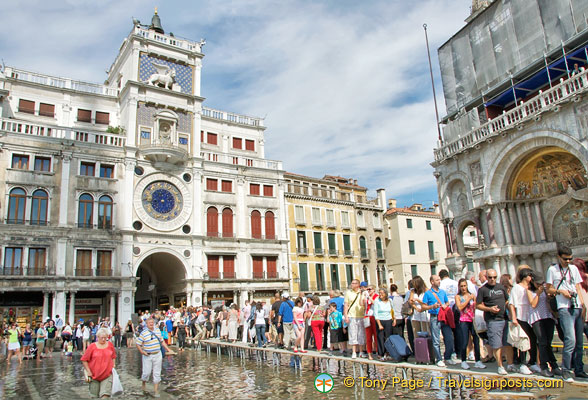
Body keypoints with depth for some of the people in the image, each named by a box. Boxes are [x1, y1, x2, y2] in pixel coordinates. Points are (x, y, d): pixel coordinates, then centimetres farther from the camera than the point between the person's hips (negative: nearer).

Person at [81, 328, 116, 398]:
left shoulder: (110, 344, 3)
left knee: (105, 394, -12)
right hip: (94, 375, -1)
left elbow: (113, 357, 17)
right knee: (94, 395, 9)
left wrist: (113, 365, 7)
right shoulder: (92, 346, -5)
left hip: (107, 375, 1)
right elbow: (84, 360, -1)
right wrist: (88, 372, -5)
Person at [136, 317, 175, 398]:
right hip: (147, 356, -4)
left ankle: (156, 390, 12)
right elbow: (138, 344, -5)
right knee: (147, 372, -1)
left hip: (157, 355, 4)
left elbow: (162, 341, 17)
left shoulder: (158, 331, 8)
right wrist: (142, 352, -17)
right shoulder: (143, 333, -6)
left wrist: (167, 349, 13)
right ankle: (144, 384, 30)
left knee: (157, 373, 4)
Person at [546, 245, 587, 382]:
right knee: (571, 339, -14)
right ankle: (566, 370, -5)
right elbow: (549, 289, 7)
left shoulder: (574, 268, 16)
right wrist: (560, 291, -11)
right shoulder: (552, 269, 4)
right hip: (564, 308, -5)